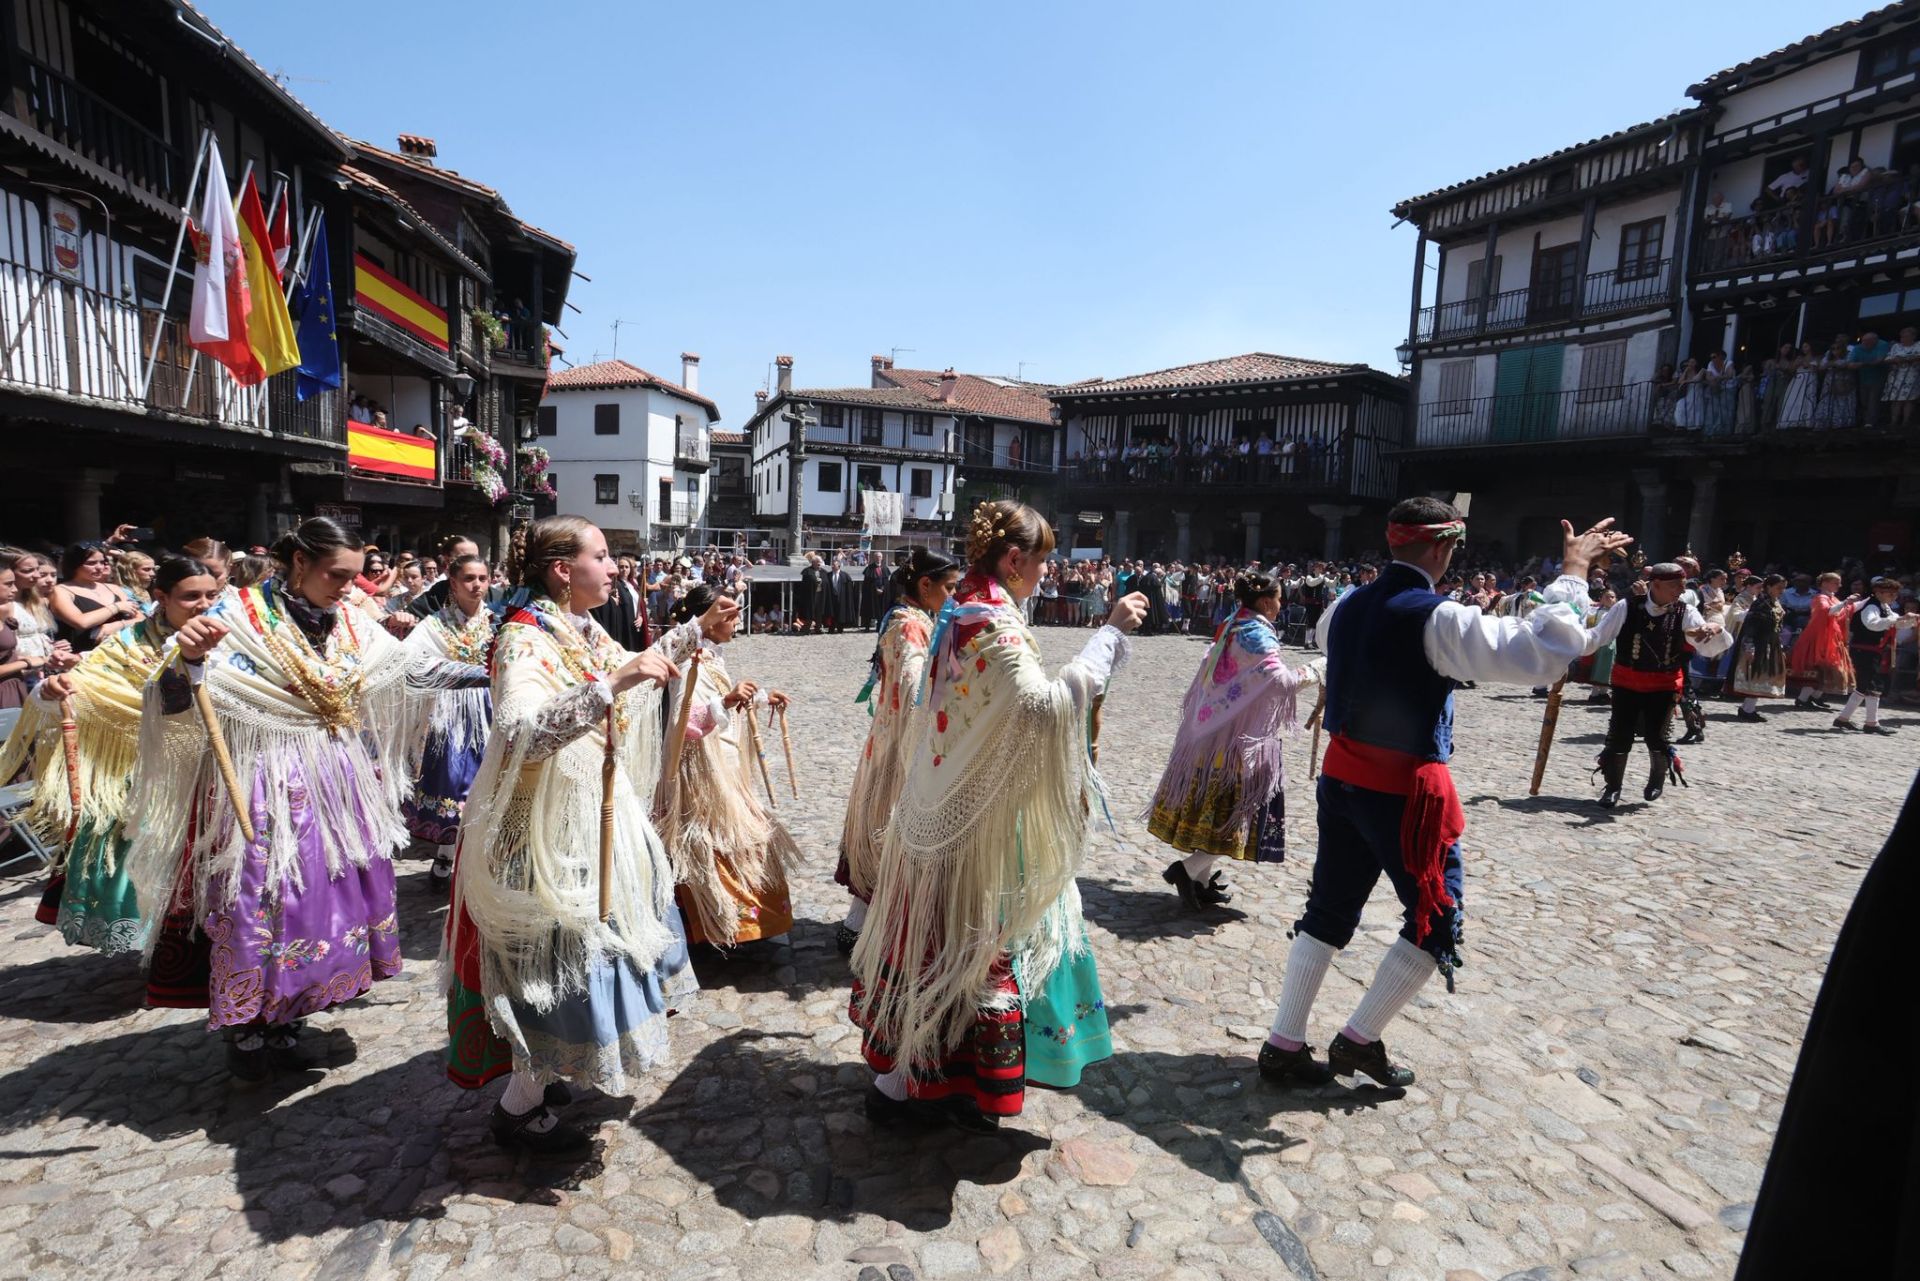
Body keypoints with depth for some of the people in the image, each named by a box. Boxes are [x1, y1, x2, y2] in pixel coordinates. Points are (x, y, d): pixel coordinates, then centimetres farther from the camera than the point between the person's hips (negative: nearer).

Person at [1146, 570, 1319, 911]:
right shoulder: (1258, 635, -14)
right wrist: (1317, 669, -10)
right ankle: (1188, 869, -6)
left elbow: (1208, 683, 17)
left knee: (1210, 810, 14)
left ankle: (1201, 881, 19)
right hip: (1242, 739, -9)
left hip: (1212, 732, 9)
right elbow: (1282, 682, -25)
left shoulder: (1230, 629, 12)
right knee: (1233, 813, -1)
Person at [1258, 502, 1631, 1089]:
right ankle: (1359, 1040, 20)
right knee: (1436, 920, 14)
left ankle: (1284, 1045, 21)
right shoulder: (1436, 618, -18)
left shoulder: (1347, 608, 4)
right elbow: (1543, 653, -23)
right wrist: (1572, 572, -12)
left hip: (1341, 776, 7)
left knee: (1330, 910, 16)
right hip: (1405, 789, -7)